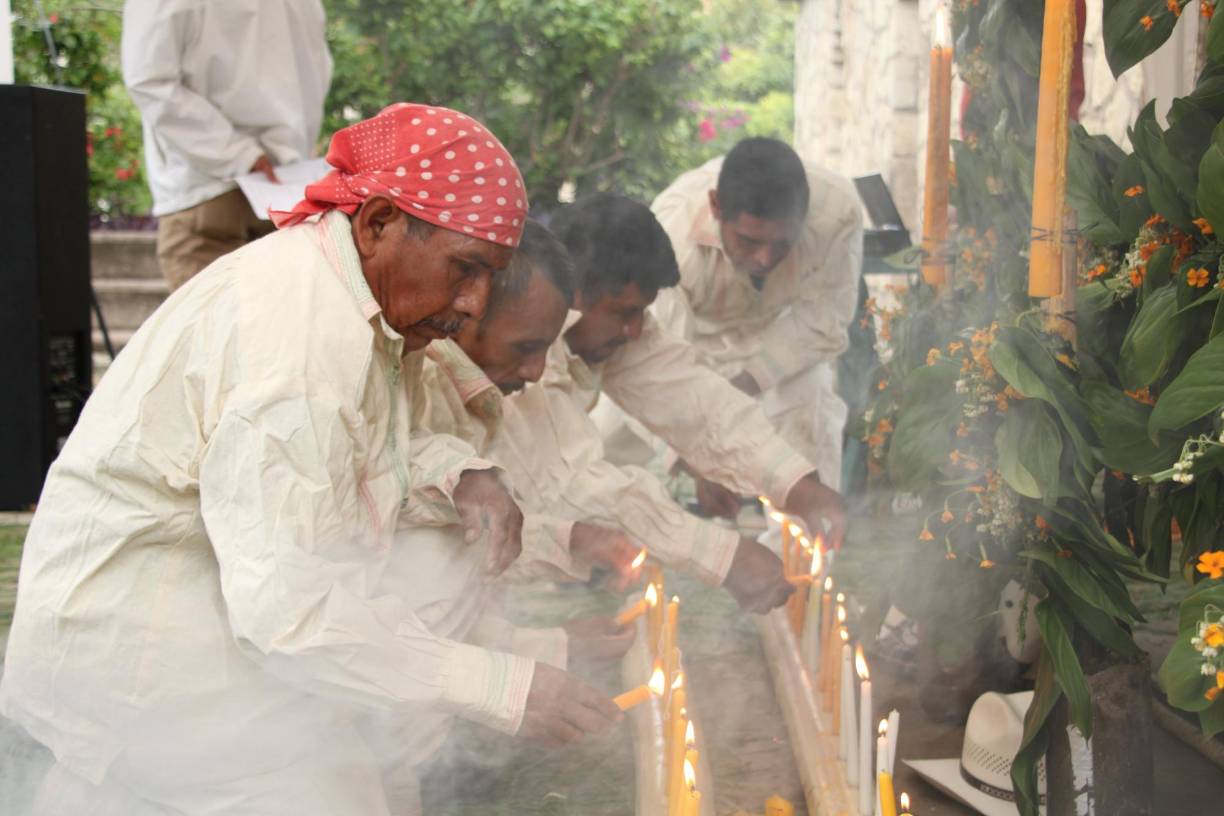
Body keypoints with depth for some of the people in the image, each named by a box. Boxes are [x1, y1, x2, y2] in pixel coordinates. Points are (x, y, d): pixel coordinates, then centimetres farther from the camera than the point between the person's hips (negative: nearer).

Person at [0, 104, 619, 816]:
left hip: (235, 572, 10)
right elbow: (288, 609, -32)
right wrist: (505, 689, -31)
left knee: (457, 548, 0)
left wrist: (460, 475, -7)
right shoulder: (299, 339, -28)